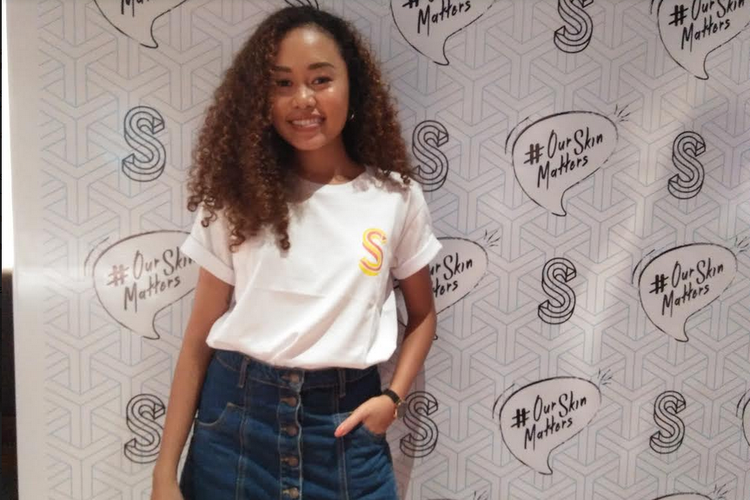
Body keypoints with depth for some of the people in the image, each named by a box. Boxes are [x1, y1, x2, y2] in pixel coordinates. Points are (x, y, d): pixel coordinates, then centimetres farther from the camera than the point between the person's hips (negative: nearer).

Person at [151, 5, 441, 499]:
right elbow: (200, 340, 0)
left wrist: (393, 397, -6)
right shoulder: (238, 199, -3)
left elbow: (422, 315, 10)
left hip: (344, 424, 0)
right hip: (237, 418, 1)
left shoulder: (397, 197, -3)